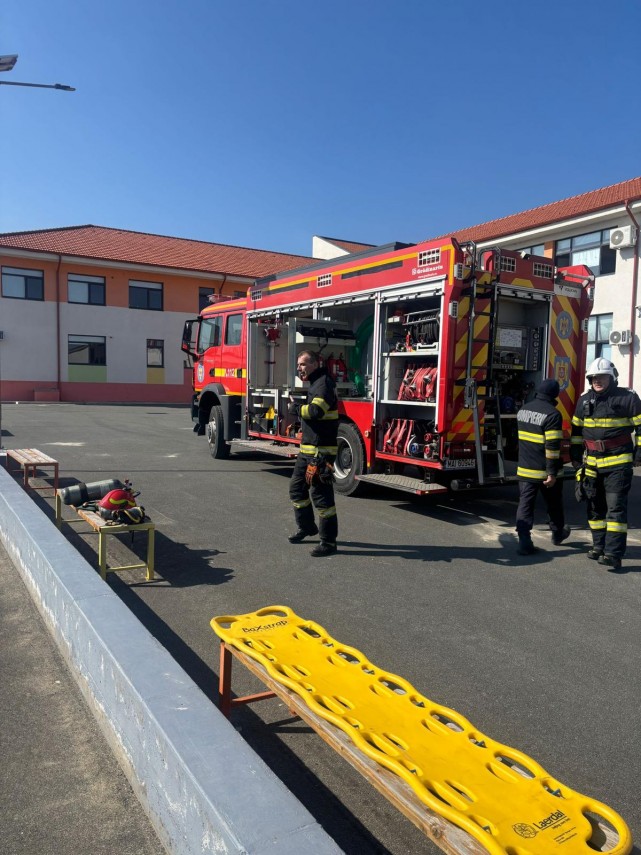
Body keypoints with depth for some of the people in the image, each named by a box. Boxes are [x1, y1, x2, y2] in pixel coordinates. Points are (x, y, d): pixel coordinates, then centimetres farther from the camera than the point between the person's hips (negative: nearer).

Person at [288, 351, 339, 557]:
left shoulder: (323, 383, -14)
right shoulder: (314, 384, 18)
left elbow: (315, 411, -28)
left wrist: (295, 407, -13)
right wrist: (297, 406, 8)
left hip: (321, 451, -10)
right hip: (307, 449, 11)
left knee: (321, 495, -7)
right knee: (297, 488, 19)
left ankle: (329, 541, 2)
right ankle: (306, 527, 35)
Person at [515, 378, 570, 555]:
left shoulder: (523, 410, 6)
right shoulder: (552, 414, -17)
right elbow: (553, 447, -20)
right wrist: (552, 473, -18)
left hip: (525, 469, 5)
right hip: (545, 471, -5)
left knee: (525, 505, 4)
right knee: (554, 505, 17)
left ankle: (524, 542, -3)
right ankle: (558, 534, 37)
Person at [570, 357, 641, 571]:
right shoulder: (585, 400, 7)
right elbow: (576, 429, 16)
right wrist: (575, 455, 14)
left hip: (618, 463, -5)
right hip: (592, 463, 5)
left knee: (616, 507, -9)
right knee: (595, 507, 13)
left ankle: (614, 554, -10)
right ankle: (599, 546, 26)